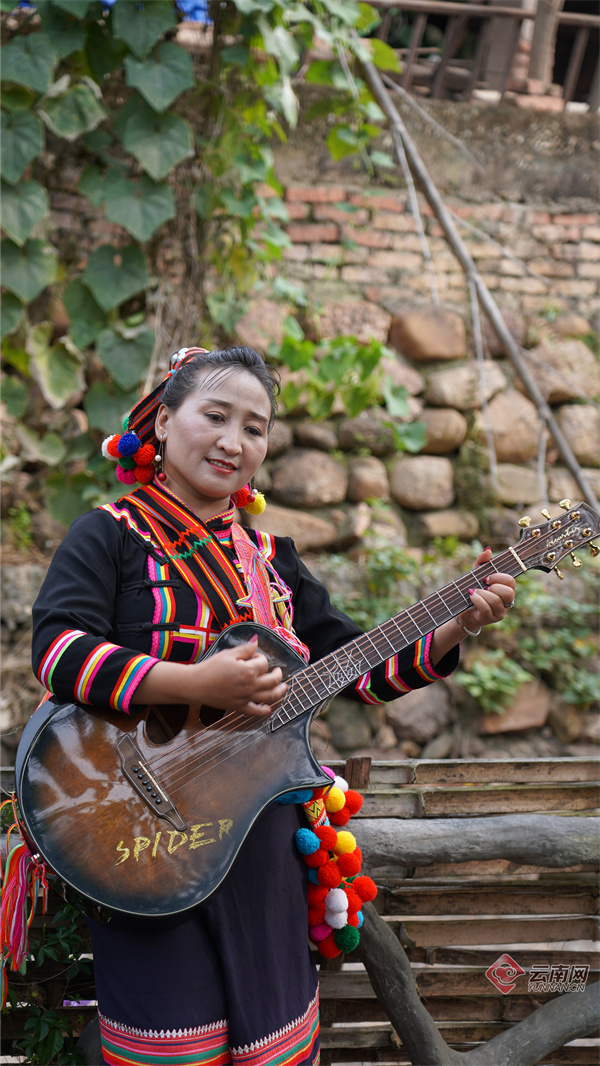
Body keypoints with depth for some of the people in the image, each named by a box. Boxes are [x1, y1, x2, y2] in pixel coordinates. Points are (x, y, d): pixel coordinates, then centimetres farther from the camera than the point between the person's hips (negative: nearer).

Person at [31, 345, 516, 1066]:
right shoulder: (112, 534, -4)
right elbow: (57, 648, -20)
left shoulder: (270, 559, 13)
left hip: (264, 841, 5)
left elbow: (359, 666, 12)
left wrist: (458, 625, -3)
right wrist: (195, 685, -29)